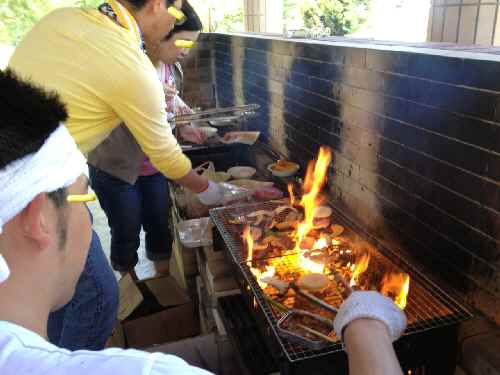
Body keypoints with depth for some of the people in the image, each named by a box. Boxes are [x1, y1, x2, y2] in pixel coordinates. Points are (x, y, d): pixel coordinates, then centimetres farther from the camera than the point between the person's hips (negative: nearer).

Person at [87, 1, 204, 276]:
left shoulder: (168, 68, 1)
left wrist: (182, 129, -7)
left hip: (154, 167, 6)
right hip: (116, 169, -6)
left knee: (160, 226, 15)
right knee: (127, 233, 10)